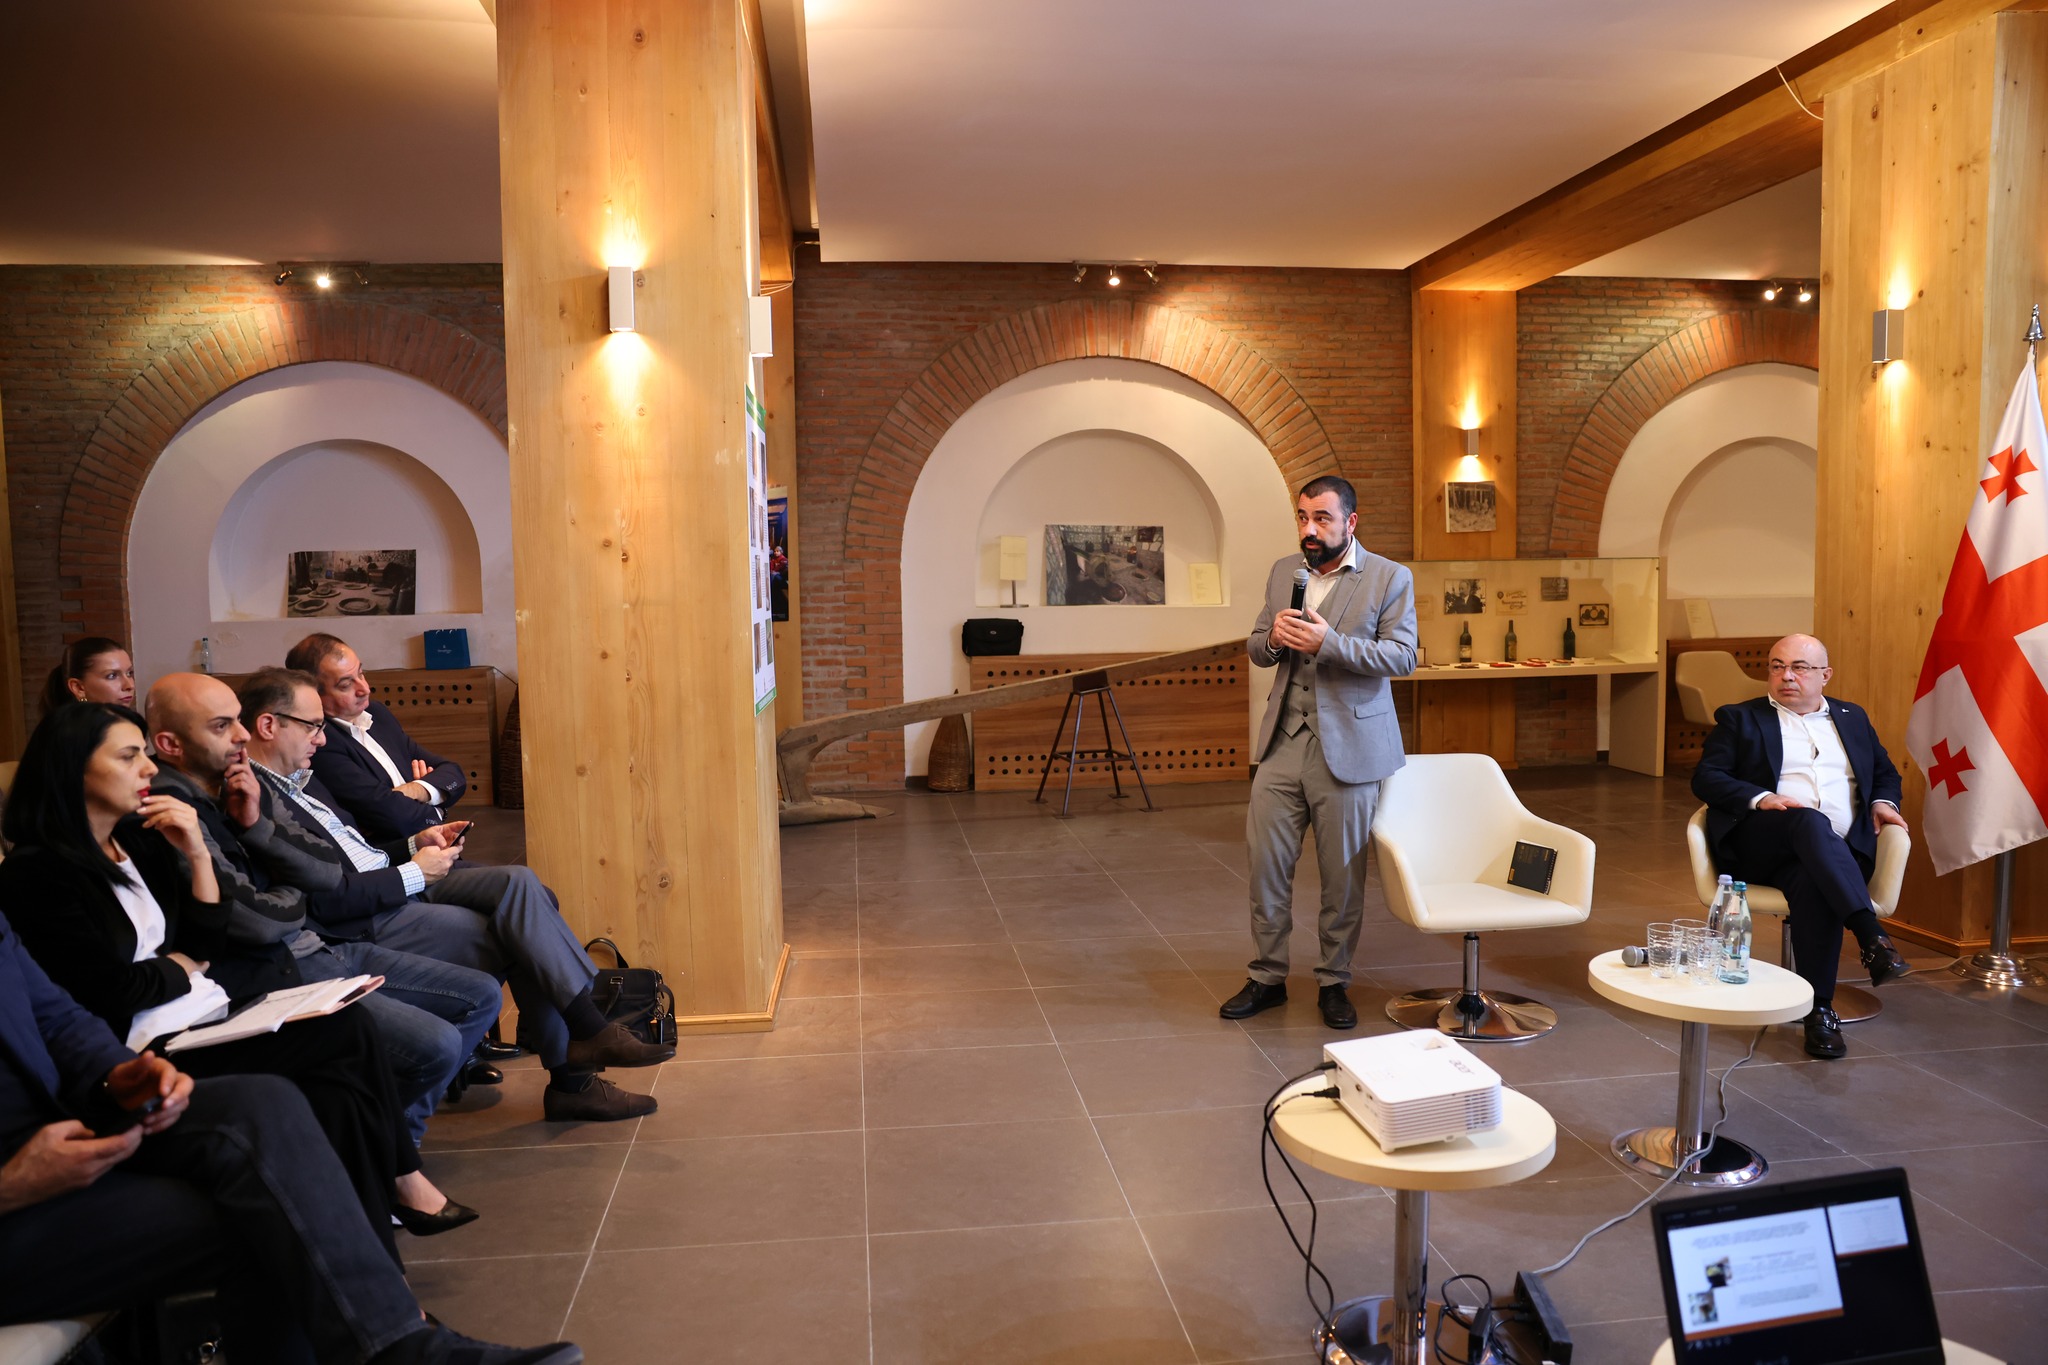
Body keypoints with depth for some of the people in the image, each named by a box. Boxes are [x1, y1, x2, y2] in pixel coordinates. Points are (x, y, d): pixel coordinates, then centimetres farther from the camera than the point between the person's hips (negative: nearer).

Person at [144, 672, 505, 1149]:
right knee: (436, 1043, -22)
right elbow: (256, 922, -20)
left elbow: (330, 874, 4)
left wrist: (257, 826, -9)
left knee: (483, 995, 6)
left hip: (322, 947, 9)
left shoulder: (238, 789, 9)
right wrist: (296, 895, 2)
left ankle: (425, 1085, 26)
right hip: (276, 978, -9)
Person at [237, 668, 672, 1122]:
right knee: (520, 936, -17)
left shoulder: (299, 779, 16)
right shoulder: (255, 801, -16)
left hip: (398, 884, 9)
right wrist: (414, 873, -13)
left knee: (519, 883, -11)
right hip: (364, 927, -9)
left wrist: (416, 844, 6)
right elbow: (325, 901, -22)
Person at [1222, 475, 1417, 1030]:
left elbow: (1402, 656, -11)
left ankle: (1334, 983, 21)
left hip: (1347, 746, -4)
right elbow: (1257, 650, 14)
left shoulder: (1390, 578, -3)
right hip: (1284, 741, 4)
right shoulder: (1282, 572, 10)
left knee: (1343, 874, 6)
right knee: (1265, 863, 5)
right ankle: (1267, 977, 18)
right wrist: (1273, 637, -10)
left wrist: (1329, 641, -23)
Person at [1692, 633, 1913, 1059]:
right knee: (1811, 820, -37)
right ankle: (1872, 937, -45)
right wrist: (1760, 799, -14)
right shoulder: (1739, 719, 15)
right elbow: (1705, 778, 3)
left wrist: (1883, 802, 9)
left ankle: (1819, 1009, -32)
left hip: (1839, 850, 2)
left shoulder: (1852, 718, 26)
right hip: (1761, 844, -2)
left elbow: (1885, 772, 33)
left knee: (1812, 885, -35)